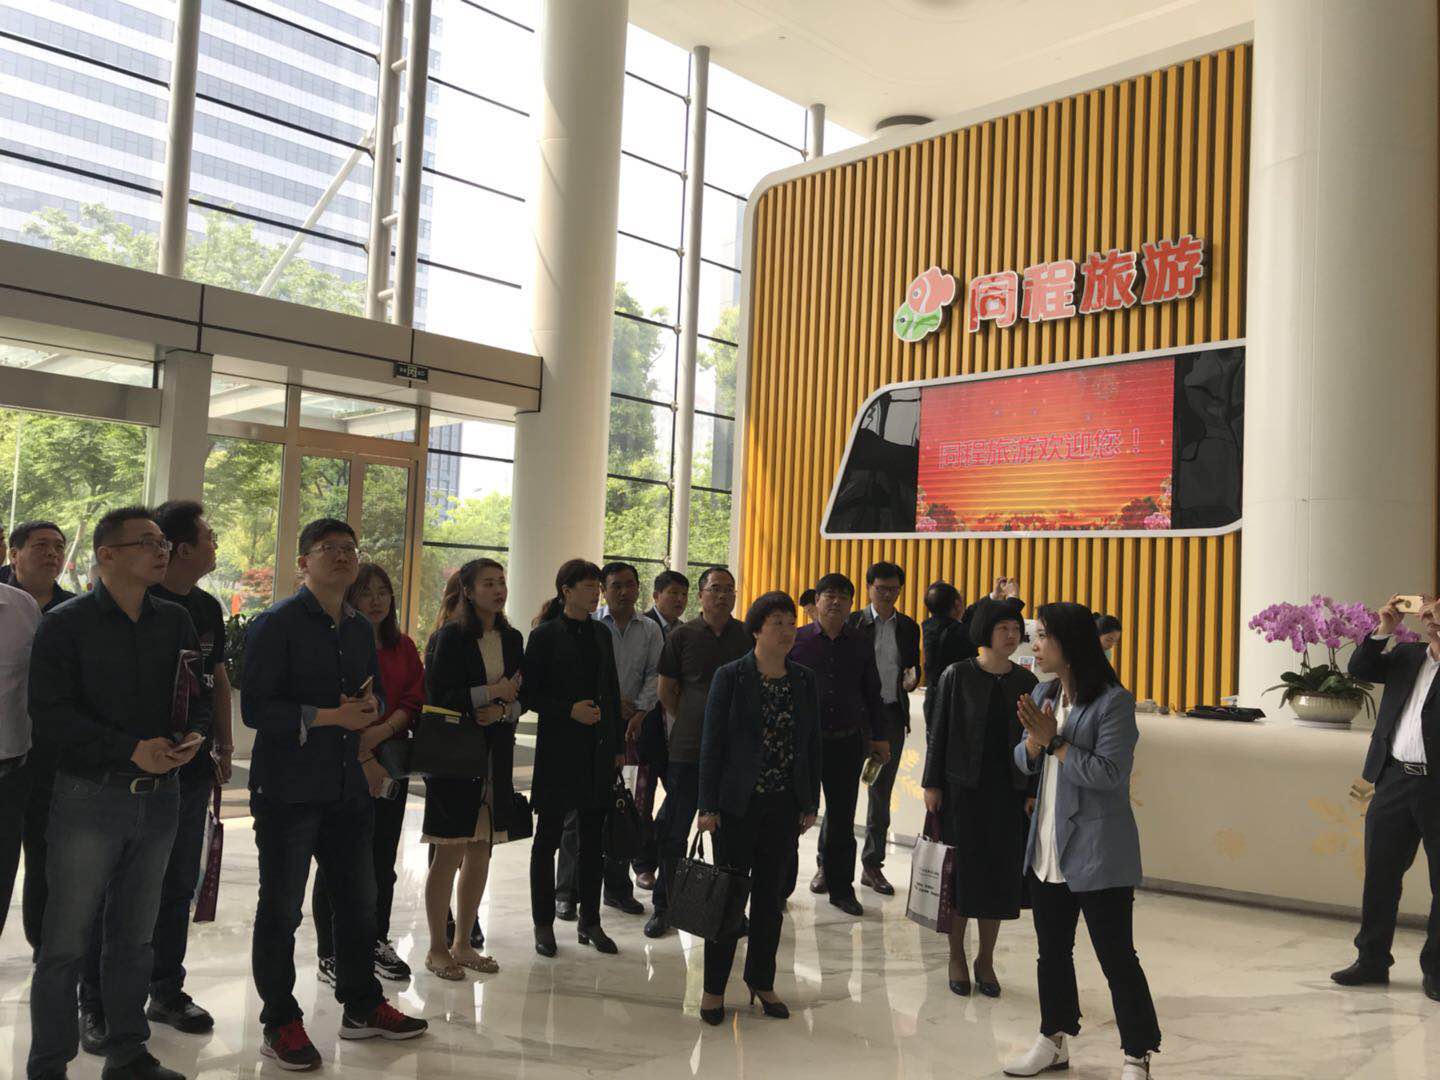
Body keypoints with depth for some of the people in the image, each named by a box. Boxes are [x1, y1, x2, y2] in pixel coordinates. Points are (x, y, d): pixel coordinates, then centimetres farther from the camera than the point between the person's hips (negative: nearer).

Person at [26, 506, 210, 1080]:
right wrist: (133, 749, -19)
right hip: (90, 797, -4)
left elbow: (198, 698, 14)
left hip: (159, 796, 4)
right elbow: (50, 711, -12)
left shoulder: (175, 621, 9)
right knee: (66, 942, 2)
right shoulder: (65, 623, -5)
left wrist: (193, 736, -9)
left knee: (134, 936, 14)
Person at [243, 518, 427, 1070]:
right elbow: (256, 708, -16)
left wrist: (370, 708, -4)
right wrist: (329, 717, -21)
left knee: (359, 899, 15)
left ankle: (362, 1007, 31)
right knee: (280, 909, 4)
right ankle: (280, 1023, 19)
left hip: (347, 787, 7)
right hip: (287, 789, -7)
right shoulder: (277, 623, -9)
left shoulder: (361, 628, 13)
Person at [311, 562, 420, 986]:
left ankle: (378, 942, 27)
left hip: (392, 765, 5)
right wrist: (363, 759, -15)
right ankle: (329, 955, 13)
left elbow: (414, 700, 5)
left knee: (383, 858, 13)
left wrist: (382, 731, -13)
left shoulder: (403, 647, 11)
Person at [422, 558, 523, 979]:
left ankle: (463, 944, 24)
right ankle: (438, 948, 14)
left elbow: (520, 697, 11)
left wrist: (503, 711, -9)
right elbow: (438, 696, -14)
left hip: (496, 755, 6)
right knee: (449, 853, 1)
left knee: (481, 851, 11)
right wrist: (491, 692, -12)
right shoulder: (451, 637, -7)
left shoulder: (512, 639, 9)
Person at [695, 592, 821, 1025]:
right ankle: (714, 986, 15)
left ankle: (761, 981, 26)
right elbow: (712, 744, -7)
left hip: (785, 806, 4)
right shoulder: (731, 677, -7)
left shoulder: (804, 680, 5)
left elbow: (812, 745, 9)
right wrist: (709, 806, -9)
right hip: (738, 804, -3)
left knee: (770, 895, 12)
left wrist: (811, 804, 6)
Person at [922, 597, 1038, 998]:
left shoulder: (1026, 682, 3)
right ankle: (957, 957, 20)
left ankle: (985, 959, 21)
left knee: (1000, 874, 6)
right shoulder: (958, 675, -5)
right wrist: (932, 784, -5)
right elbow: (939, 732, -2)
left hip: (1008, 791, 3)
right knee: (962, 871, 4)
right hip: (962, 788, -2)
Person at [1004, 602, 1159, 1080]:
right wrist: (1034, 741, -11)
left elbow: (1109, 773, -21)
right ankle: (1054, 1040, 34)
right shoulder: (1042, 694, 8)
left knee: (1116, 958, 2)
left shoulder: (1114, 701, -15)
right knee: (1052, 950, 18)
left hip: (1098, 853, -7)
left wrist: (1055, 741, -19)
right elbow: (1025, 764, 10)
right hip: (1047, 849, 7)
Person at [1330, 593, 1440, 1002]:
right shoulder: (1407, 655, 14)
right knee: (1380, 873, 9)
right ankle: (1372, 960, 18)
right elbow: (1359, 668, 8)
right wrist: (1385, 629, -1)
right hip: (1395, 779, 5)